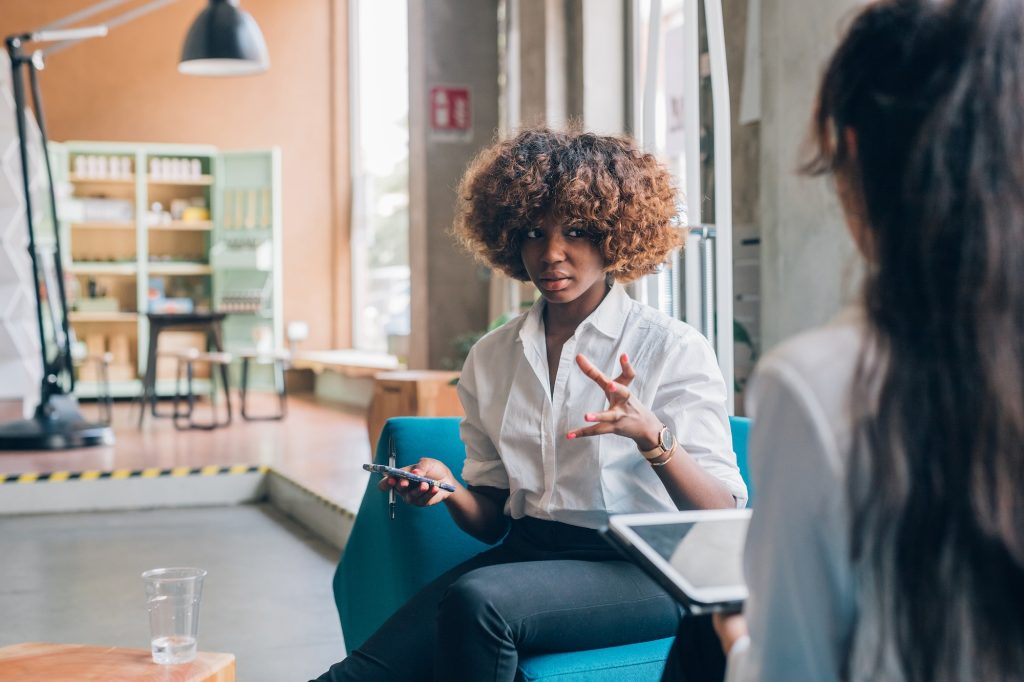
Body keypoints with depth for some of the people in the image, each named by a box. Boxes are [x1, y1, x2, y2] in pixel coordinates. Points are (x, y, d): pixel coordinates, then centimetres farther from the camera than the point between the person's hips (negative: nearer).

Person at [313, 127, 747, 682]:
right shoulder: (491, 358, 13)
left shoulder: (674, 349, -2)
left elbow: (723, 519, -10)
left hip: (639, 569, -3)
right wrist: (449, 489, -6)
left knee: (476, 599, -32)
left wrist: (649, 433, -27)